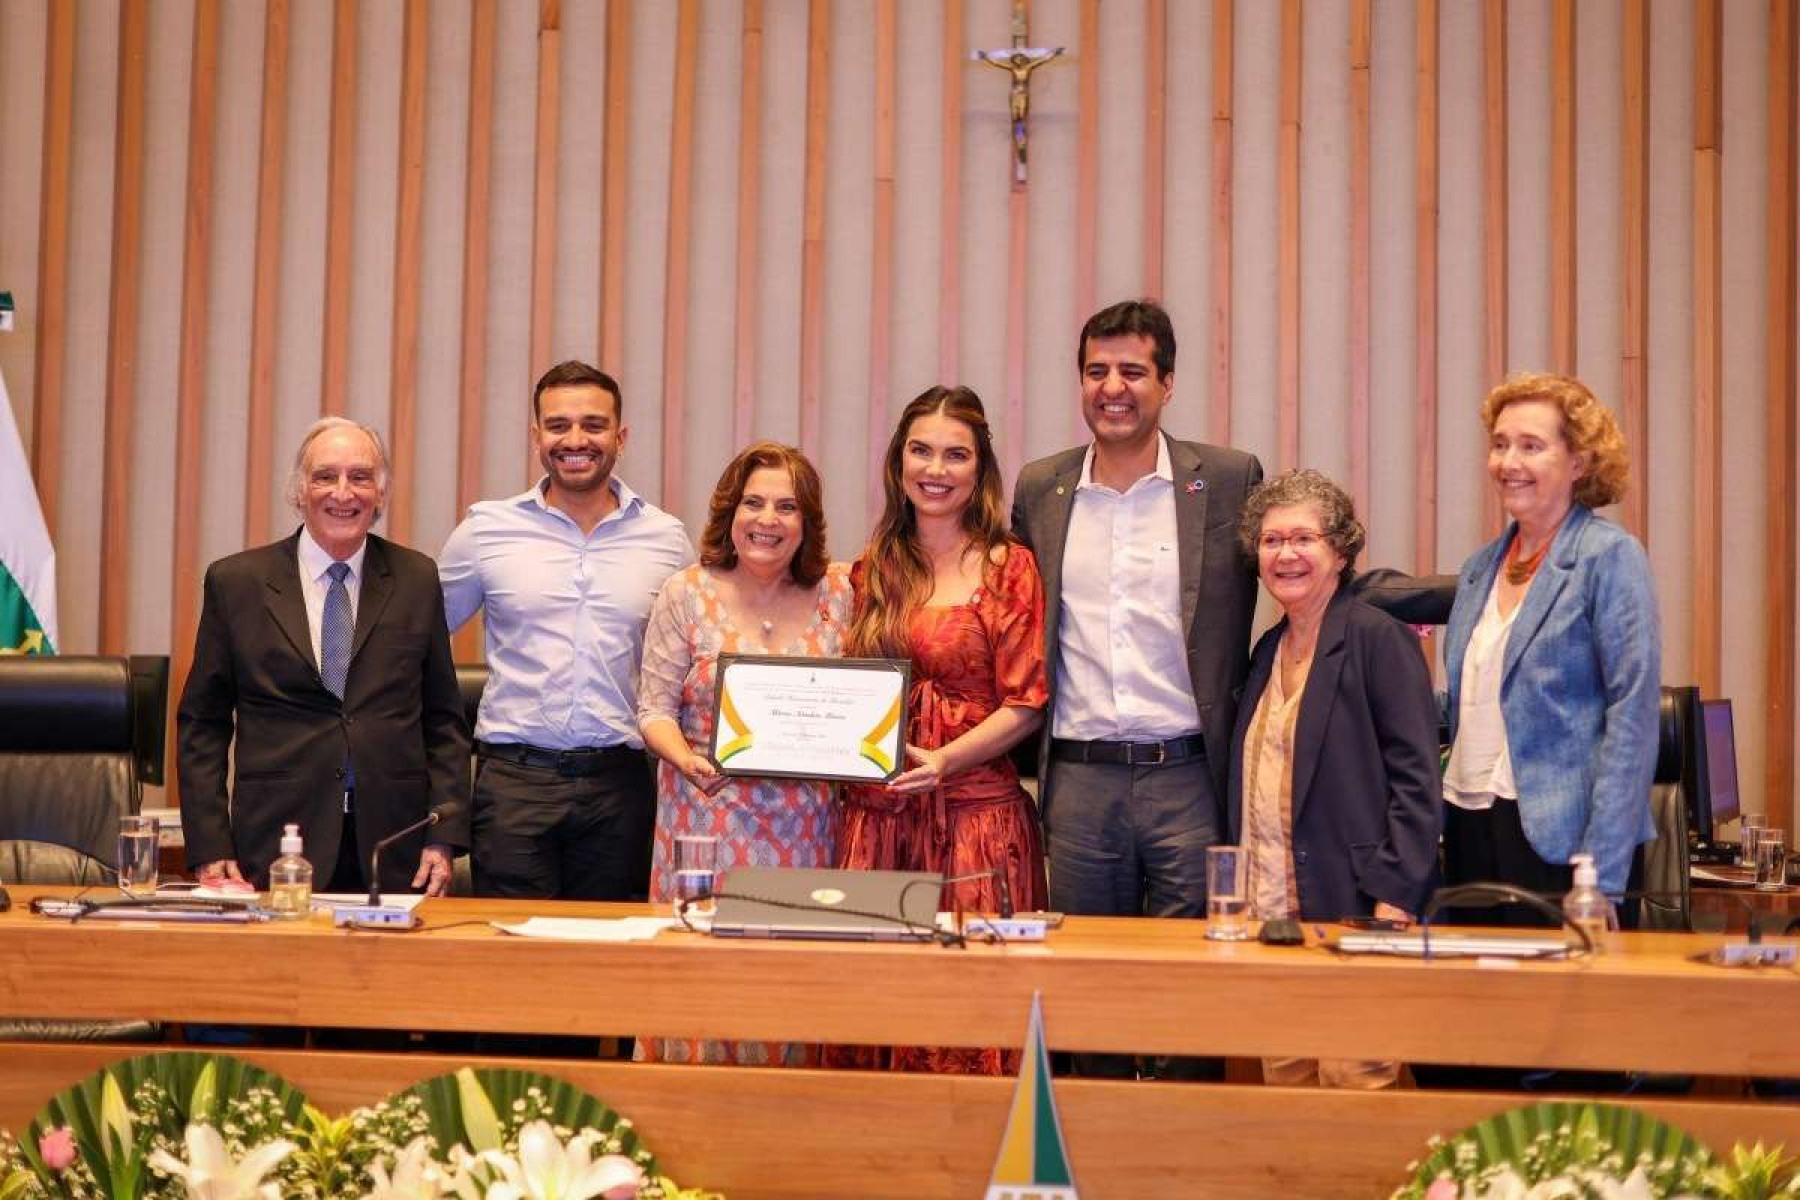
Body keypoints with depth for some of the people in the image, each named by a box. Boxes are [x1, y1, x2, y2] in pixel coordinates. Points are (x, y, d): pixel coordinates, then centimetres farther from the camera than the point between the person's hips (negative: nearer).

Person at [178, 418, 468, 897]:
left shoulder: (416, 579, 7)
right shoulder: (235, 582, 3)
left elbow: (443, 718, 10)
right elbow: (202, 725, 6)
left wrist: (444, 838, 0)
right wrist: (211, 849, -2)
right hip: (276, 850, -1)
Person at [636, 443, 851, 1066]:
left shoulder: (838, 593, 4)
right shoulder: (687, 594, 0)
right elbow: (654, 707, 0)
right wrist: (685, 758, -18)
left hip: (805, 825, 1)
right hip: (710, 820, -1)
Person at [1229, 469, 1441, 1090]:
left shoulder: (1379, 638, -6)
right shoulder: (1269, 650, 16)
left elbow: (1414, 777, -12)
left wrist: (1394, 899, -18)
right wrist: (1241, 894, 14)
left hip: (1350, 907, -7)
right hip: (1269, 911, 7)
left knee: (1354, 1082, -7)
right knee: (1285, 1085, 10)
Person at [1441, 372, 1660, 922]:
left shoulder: (1609, 556, -6)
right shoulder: (1480, 568, 14)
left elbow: (1633, 714, -12)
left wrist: (1600, 874, -18)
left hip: (1553, 833, -6)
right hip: (1469, 827, 6)